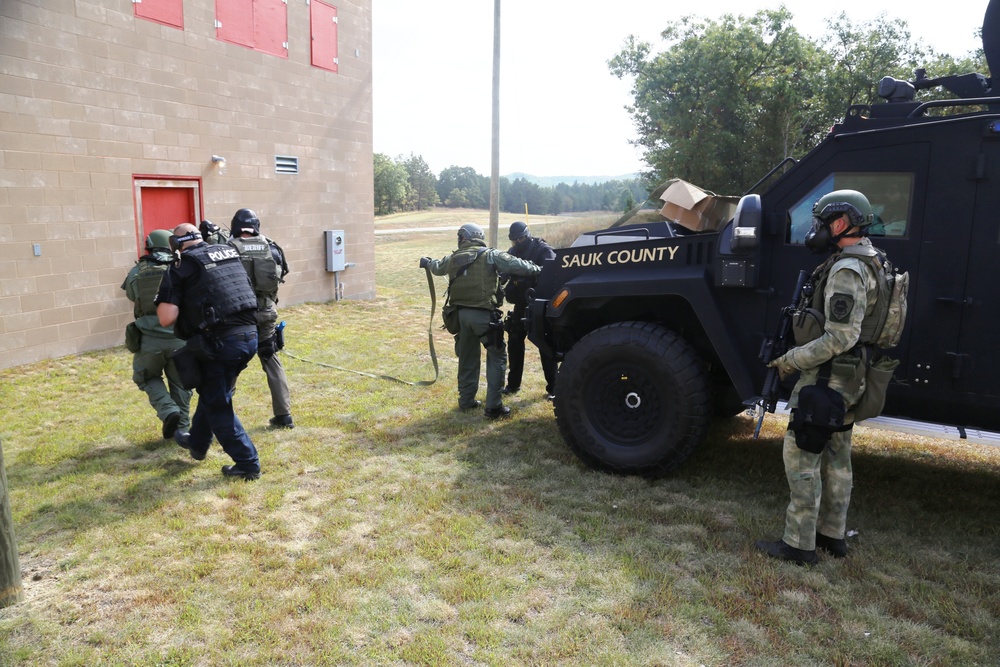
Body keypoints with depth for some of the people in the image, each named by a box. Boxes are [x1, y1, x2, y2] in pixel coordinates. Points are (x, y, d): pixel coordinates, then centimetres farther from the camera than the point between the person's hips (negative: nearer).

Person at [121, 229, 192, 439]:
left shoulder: (135, 273, 1)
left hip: (149, 339, -1)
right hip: (179, 338, 1)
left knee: (148, 379, 21)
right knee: (180, 383, 15)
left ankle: (168, 411, 0)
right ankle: (182, 428, 18)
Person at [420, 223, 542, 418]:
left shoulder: (453, 259, 11)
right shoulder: (490, 256, -5)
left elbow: (437, 267, 32)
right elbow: (517, 265, -9)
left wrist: (427, 262, 55)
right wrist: (536, 268, 10)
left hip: (462, 314, 6)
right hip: (484, 315, -5)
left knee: (467, 357, 20)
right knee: (497, 357, 4)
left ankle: (466, 400, 27)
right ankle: (494, 406, 0)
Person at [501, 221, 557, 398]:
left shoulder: (543, 250, -9)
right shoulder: (513, 252, 9)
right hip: (521, 304, 6)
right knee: (514, 343, 8)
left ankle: (553, 387, 7)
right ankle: (513, 384, 20)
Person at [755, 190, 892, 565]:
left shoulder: (847, 270, -20)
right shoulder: (871, 262, 12)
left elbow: (840, 338, -26)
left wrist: (791, 360, -19)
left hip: (827, 378, -10)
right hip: (850, 379, 10)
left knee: (801, 456, -3)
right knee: (836, 457, 17)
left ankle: (799, 545, 3)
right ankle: (833, 536, 28)